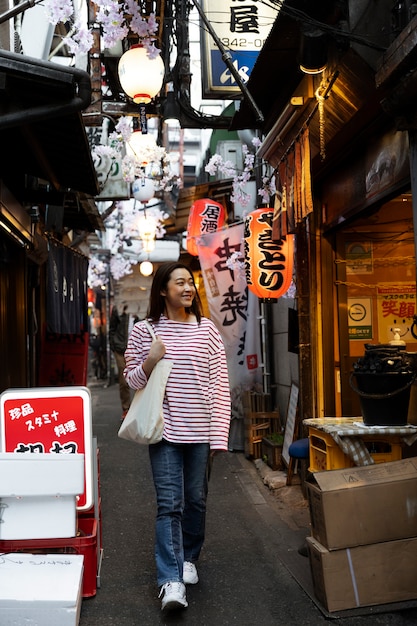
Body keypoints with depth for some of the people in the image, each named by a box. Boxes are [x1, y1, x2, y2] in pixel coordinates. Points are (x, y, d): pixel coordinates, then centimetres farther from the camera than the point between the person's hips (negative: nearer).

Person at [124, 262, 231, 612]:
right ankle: (171, 580, 1)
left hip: (201, 431, 2)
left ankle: (188, 558, 35)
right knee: (169, 503, -4)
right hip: (165, 429, -1)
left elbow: (220, 385, 2)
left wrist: (219, 434, -3)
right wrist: (150, 361, -14)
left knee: (196, 500, 14)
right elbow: (132, 380, 8)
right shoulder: (145, 331, 1)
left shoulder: (206, 329, 2)